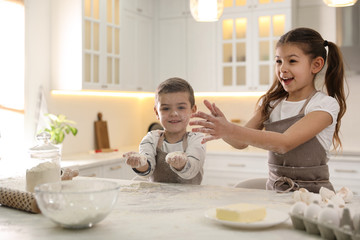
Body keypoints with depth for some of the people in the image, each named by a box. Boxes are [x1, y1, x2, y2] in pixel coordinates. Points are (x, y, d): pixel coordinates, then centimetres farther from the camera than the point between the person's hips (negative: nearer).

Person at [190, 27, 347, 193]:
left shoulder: (326, 104, -7)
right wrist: (222, 130, -20)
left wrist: (231, 130, -29)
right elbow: (241, 143, 2)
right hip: (274, 192, 4)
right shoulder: (271, 102, 10)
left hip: (312, 193, -4)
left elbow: (284, 143, -21)